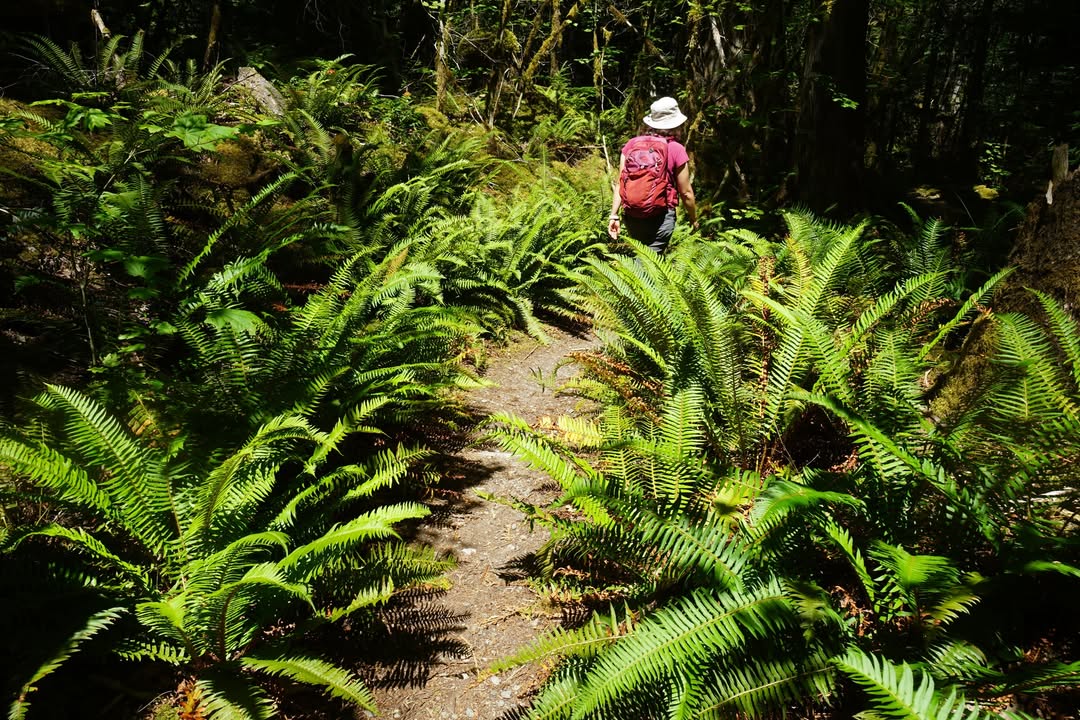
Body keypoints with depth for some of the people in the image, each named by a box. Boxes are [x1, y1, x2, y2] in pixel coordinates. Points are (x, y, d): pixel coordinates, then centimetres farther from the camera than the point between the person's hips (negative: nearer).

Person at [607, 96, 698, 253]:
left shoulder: (631, 144, 2)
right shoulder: (677, 150, -6)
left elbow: (620, 183, -1)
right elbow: (686, 192, -2)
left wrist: (614, 215, 2)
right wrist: (693, 218, 12)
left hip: (632, 216, 4)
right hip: (661, 216, -4)